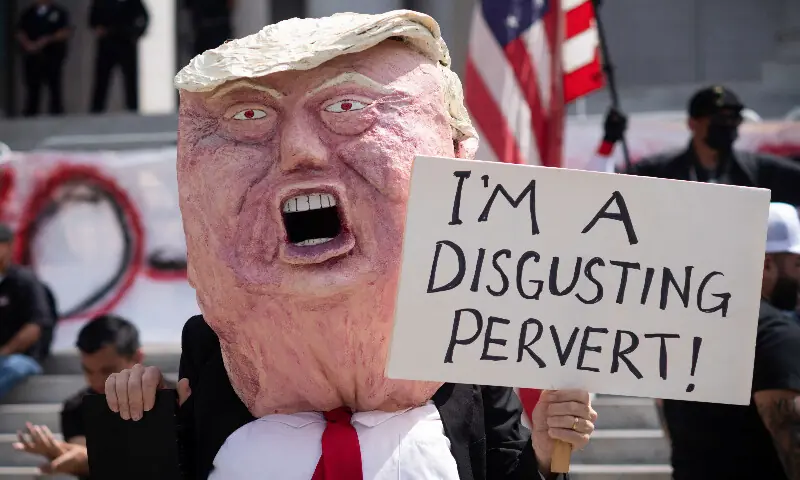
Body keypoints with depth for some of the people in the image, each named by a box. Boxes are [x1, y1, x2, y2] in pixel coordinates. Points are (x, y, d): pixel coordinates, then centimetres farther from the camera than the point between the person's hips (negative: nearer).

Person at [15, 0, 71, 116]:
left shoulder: (60, 12, 5)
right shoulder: (28, 13, 14)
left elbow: (66, 32, -4)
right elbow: (20, 33, 8)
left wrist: (47, 40, -14)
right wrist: (28, 44, -11)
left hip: (53, 55, -3)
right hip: (32, 55, 3)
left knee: (54, 86, -6)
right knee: (32, 87, 1)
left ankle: (56, 111, -3)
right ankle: (30, 112, 5)